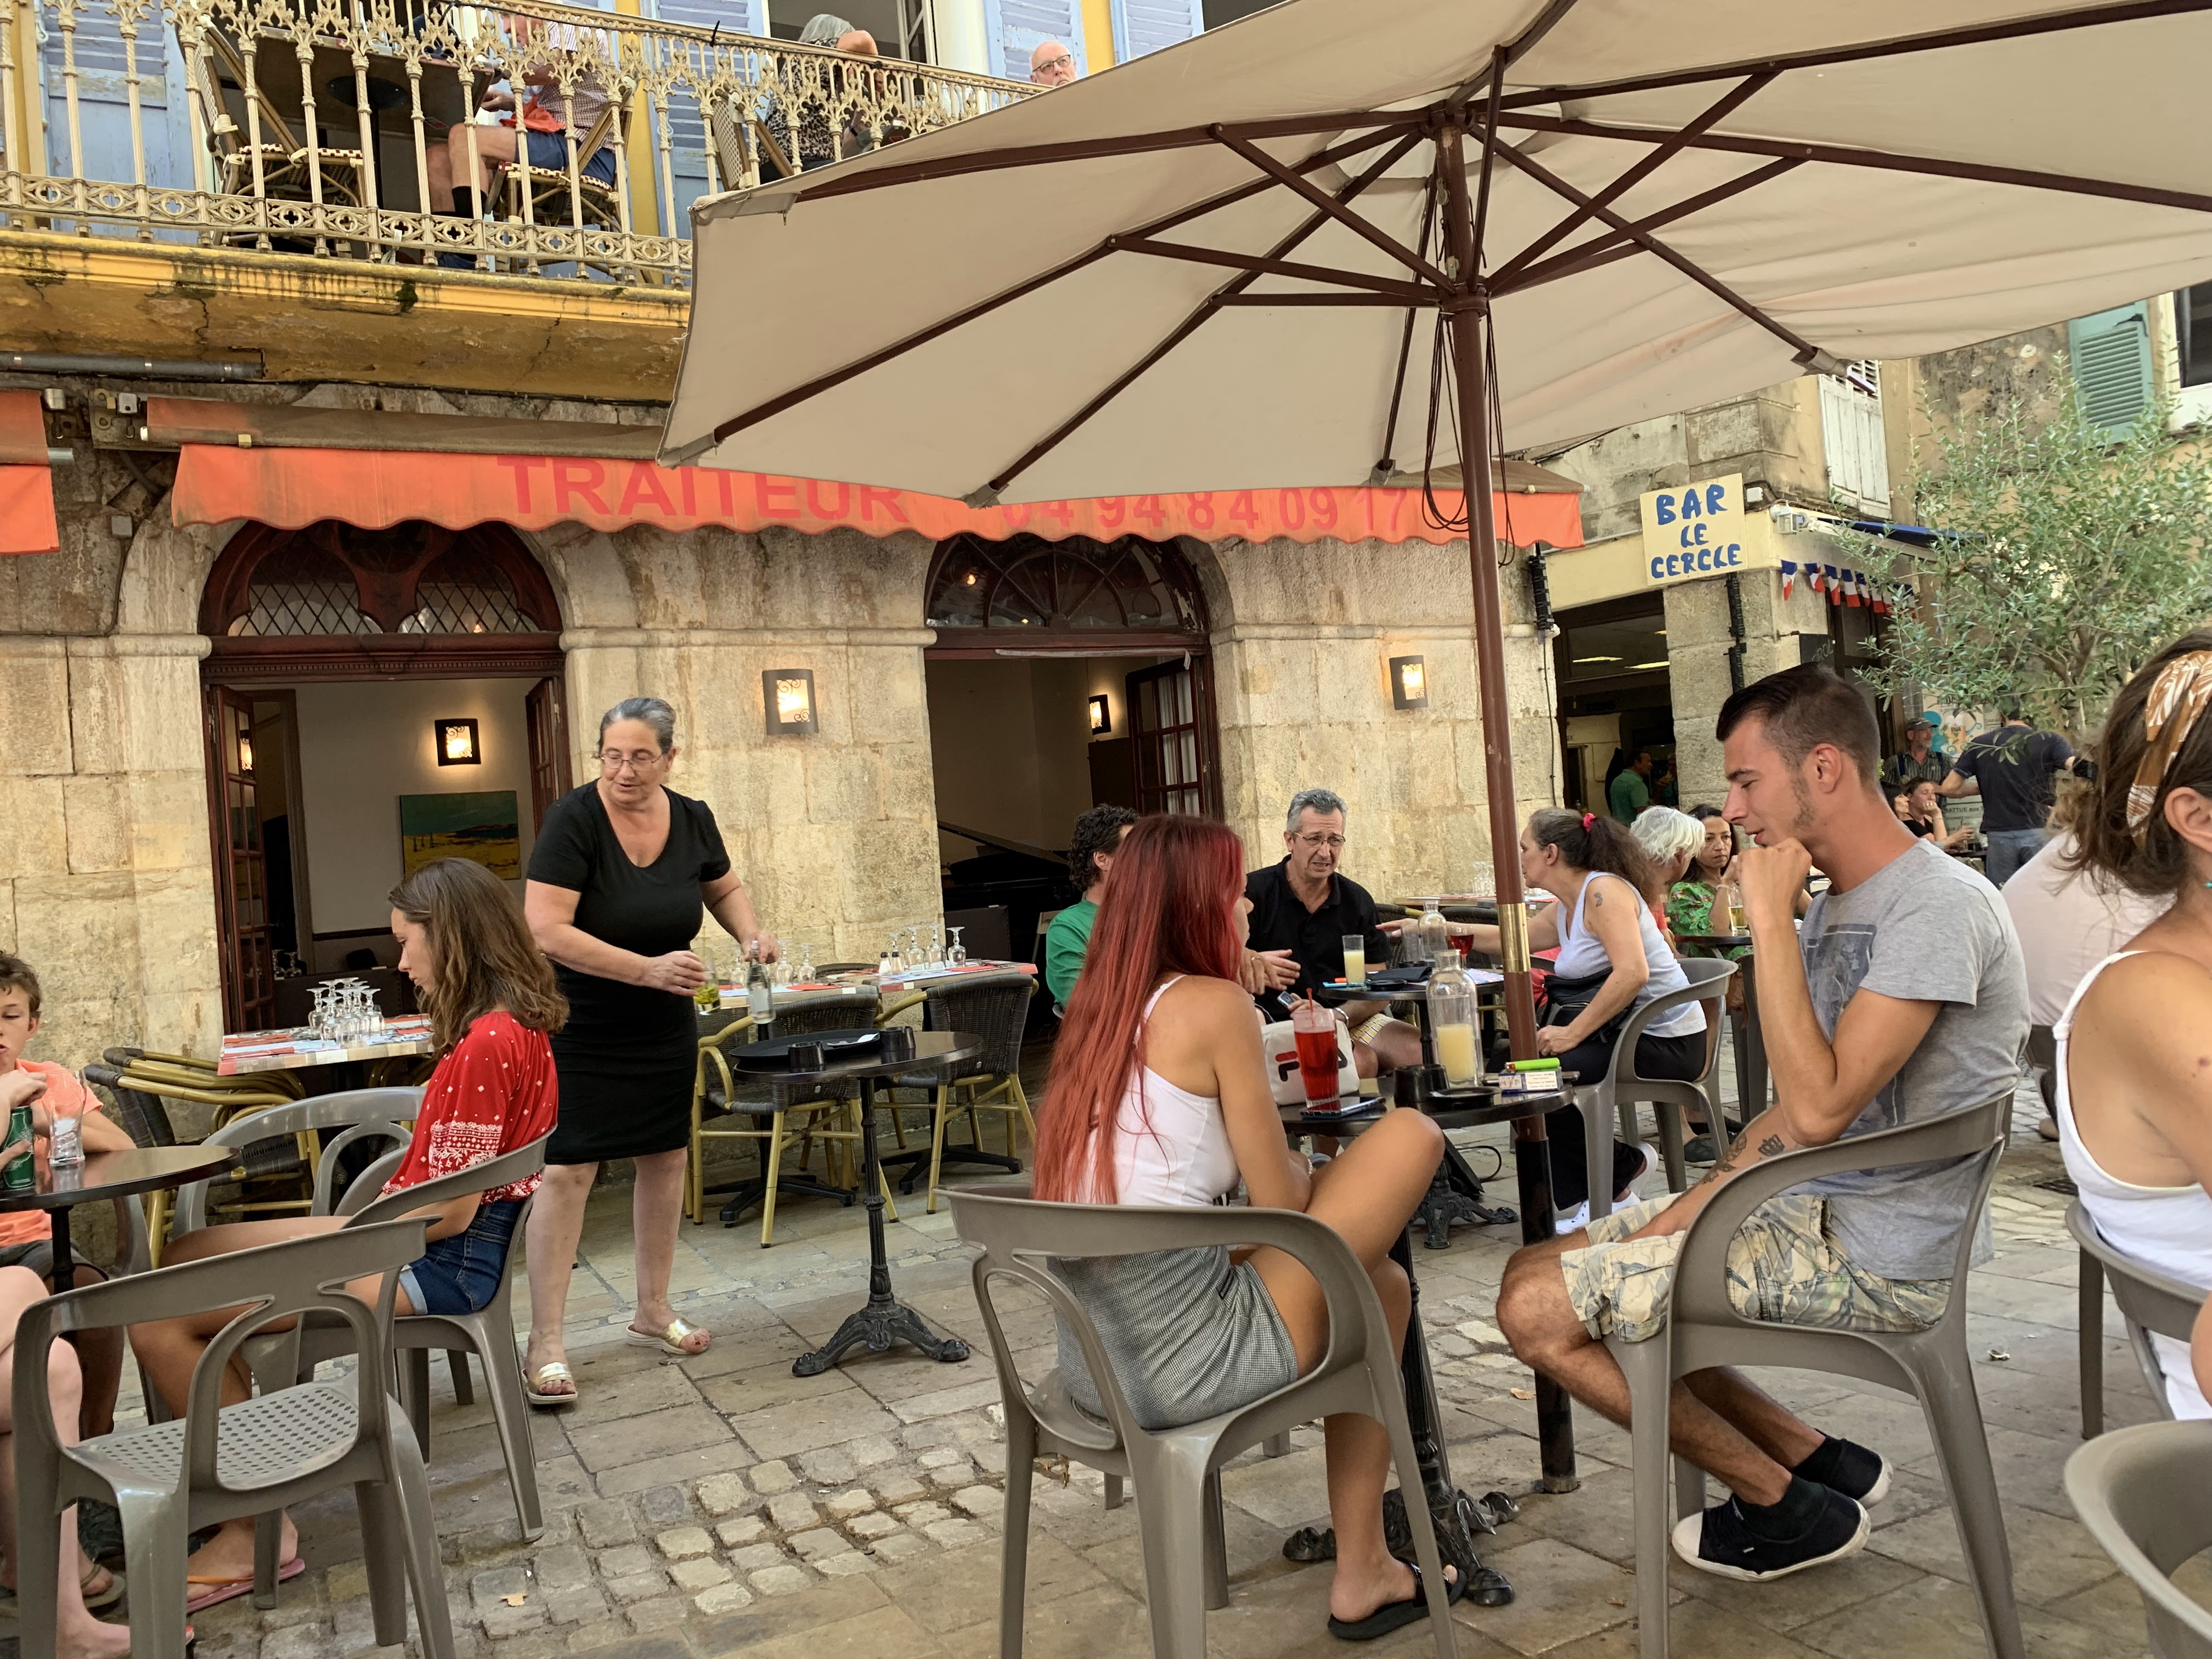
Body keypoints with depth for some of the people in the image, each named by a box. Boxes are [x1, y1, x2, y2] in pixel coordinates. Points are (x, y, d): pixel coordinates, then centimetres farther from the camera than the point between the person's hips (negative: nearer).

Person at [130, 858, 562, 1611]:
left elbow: (450, 1212, -23)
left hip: (440, 1261, -11)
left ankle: (254, 1529, 0)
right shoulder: (513, 1023, 8)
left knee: (158, 1319, -14)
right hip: (408, 1232, 11)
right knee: (181, 1257, 16)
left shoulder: (486, 1045, -23)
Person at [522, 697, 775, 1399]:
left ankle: (653, 1313, 28)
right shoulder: (574, 819, -19)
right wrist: (648, 969, -32)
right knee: (567, 1170, -7)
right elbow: (546, 930, -26)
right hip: (577, 1027, -5)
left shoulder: (692, 820, -4)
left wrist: (751, 932, -5)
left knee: (666, 1158, 11)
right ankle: (545, 1343, 3)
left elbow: (724, 888, 16)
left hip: (665, 1027, 6)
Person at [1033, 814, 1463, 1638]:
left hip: (1092, 1365, 8)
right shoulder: (1215, 1004, -11)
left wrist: (1294, 1173, 12)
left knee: (1378, 1282, 25)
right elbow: (1282, 1200, -7)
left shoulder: (1097, 1010, 11)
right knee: (1411, 1135, 4)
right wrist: (1306, 1170, 14)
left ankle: (1362, 1573, 31)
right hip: (1187, 1362, -8)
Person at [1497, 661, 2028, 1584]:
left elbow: (1821, 1108, -27)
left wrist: (1770, 920, -23)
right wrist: (1691, 1208, 3)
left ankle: (1792, 1510, 6)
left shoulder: (1938, 908, -19)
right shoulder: (1838, 905, 11)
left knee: (1539, 1309, -12)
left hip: (1874, 1260, -10)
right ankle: (1819, 1461, 12)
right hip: (1815, 1214, 10)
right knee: (1543, 1272, 10)